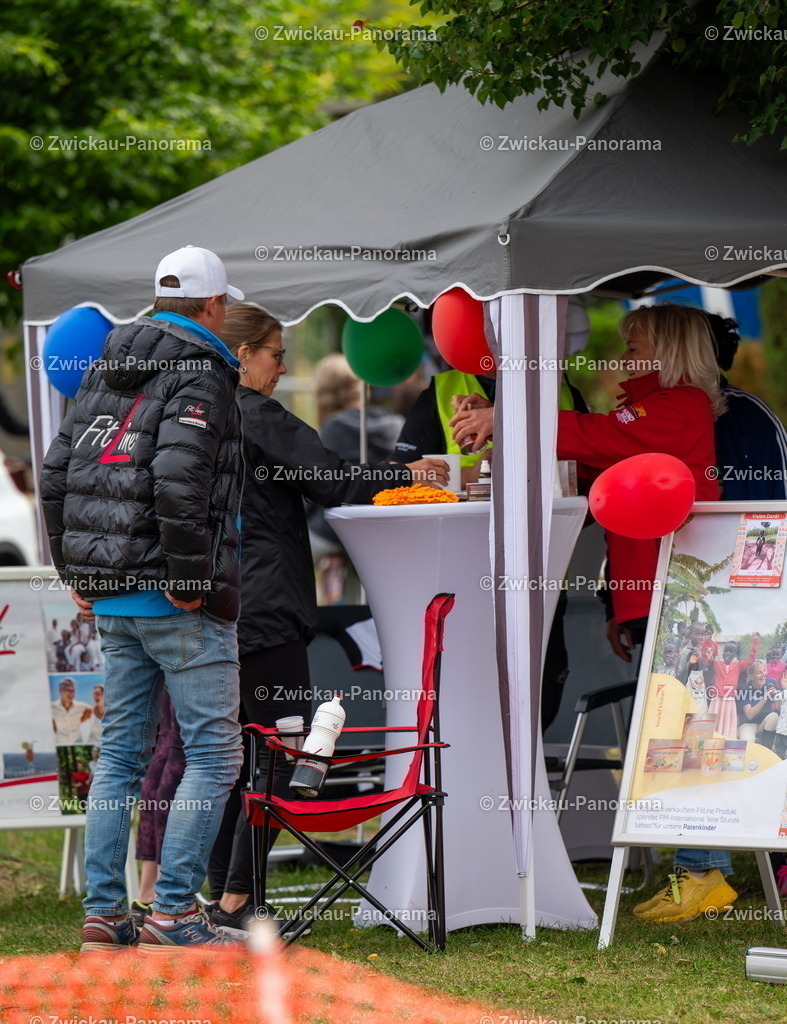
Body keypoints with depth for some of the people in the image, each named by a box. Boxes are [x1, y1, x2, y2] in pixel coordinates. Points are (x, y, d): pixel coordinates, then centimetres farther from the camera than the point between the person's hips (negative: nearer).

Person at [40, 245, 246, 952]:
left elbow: (57, 474, 14)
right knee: (214, 751, -3)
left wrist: (77, 576, 18)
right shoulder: (200, 376, -10)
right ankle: (173, 913, -7)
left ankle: (103, 915, 11)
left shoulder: (105, 373, 15)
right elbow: (178, 482, -24)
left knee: (120, 752, 12)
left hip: (111, 598, 8)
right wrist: (189, 581, -17)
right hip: (181, 601, -8)